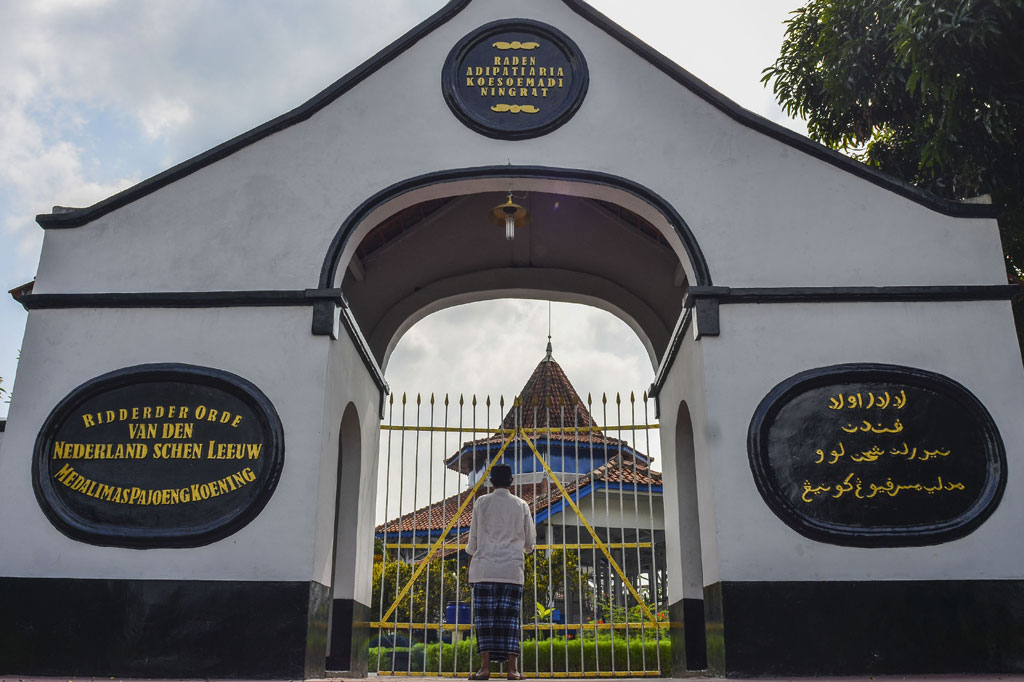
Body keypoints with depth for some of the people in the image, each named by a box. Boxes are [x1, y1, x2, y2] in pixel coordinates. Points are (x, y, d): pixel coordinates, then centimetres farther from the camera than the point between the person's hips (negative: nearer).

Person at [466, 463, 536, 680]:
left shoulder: (481, 503, 2)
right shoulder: (521, 506, 7)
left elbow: (473, 538, 5)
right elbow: (530, 542, 13)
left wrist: (470, 563, 17)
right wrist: (523, 548, 35)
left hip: (484, 568, -1)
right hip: (512, 570, 1)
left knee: (485, 617, 0)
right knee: (509, 618, 2)